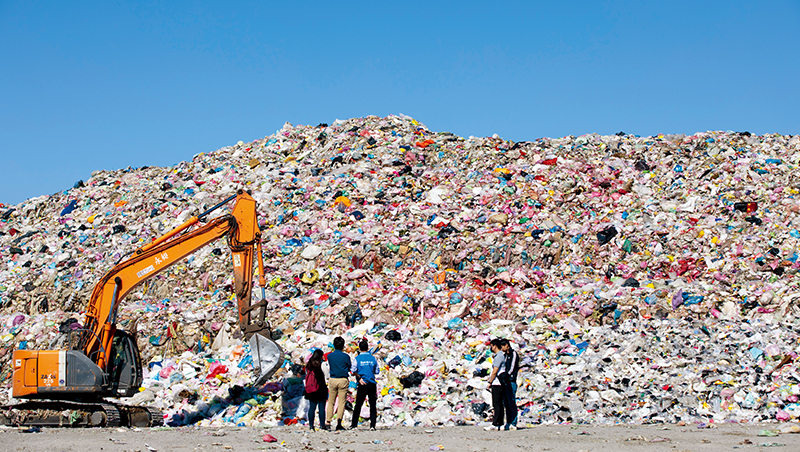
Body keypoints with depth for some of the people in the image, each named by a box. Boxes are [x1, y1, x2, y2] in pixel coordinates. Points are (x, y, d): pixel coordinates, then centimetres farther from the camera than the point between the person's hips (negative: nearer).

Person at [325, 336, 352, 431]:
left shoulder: (330, 356, 1)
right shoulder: (345, 356, -5)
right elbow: (349, 368, 6)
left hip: (332, 380, 2)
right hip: (343, 380, -2)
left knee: (331, 402, 11)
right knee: (341, 402, 0)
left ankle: (328, 422, 7)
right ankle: (339, 422, -9)